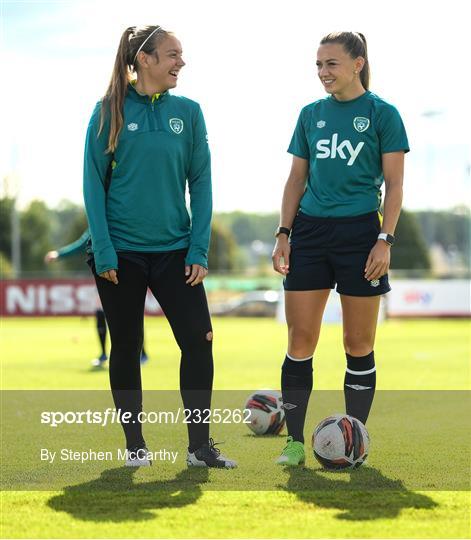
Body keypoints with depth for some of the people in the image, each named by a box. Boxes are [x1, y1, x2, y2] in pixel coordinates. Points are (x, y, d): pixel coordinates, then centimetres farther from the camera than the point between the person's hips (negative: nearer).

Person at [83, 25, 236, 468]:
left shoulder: (187, 112, 3)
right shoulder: (110, 111, -3)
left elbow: (200, 182, 4)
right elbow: (94, 182, -3)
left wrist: (199, 248, -4)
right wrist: (103, 248, -10)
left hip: (175, 249, 2)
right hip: (121, 252, -2)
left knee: (198, 340, -6)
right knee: (126, 347, 7)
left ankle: (199, 447, 4)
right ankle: (135, 445, 19)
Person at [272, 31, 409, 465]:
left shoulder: (382, 113, -2)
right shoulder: (311, 114, 11)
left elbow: (394, 185, -3)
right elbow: (297, 179, 15)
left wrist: (385, 239, -12)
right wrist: (283, 233, 6)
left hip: (359, 233, -4)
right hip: (310, 231, 4)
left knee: (359, 344, 2)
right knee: (300, 341, 0)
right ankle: (295, 442, 7)